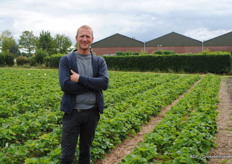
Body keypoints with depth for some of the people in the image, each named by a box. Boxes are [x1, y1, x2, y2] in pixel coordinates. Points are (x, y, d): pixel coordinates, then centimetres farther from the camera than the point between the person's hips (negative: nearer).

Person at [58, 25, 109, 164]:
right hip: (72, 112, -2)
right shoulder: (66, 60, -1)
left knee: (86, 151, 16)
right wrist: (93, 84, -12)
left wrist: (80, 78, -16)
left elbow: (104, 83, -10)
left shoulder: (100, 61, 5)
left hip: (92, 112, 2)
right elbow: (65, 85, -14)